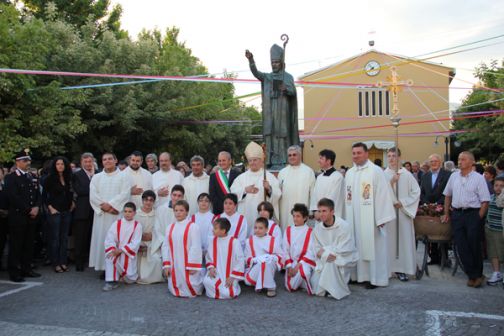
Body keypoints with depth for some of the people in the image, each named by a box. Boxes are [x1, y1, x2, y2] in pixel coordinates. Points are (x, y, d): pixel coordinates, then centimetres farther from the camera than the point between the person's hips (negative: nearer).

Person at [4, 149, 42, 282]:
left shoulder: (31, 177, 17)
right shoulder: (11, 177, -5)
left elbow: (37, 194, 16)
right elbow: (13, 197, -14)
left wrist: (36, 207, -3)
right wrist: (28, 210, -13)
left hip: (31, 216, 6)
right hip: (17, 216, -6)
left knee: (29, 244, 9)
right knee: (16, 245, 0)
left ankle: (26, 269, 18)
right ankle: (14, 272, 7)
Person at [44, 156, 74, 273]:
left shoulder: (68, 178, 9)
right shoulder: (50, 178, -4)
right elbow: (44, 194, -4)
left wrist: (72, 203, 5)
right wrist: (50, 208, -8)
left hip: (67, 211, 5)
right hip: (55, 211, -4)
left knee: (64, 237, 9)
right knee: (55, 237, 0)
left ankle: (63, 262, 16)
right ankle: (56, 263, 7)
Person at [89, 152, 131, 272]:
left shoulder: (123, 177, 5)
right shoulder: (96, 177, 13)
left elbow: (124, 195, -6)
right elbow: (93, 195, 2)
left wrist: (110, 205, -13)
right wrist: (104, 206, -10)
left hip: (118, 214, -3)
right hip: (101, 214, 3)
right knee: (101, 239, 1)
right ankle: (103, 266, 6)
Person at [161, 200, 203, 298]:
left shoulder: (192, 227, -9)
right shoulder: (170, 228, 8)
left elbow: (196, 247, -12)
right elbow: (165, 246, 8)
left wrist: (192, 266, -15)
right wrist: (166, 265, 3)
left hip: (188, 265, -5)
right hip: (174, 266, 5)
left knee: (189, 291, 0)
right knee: (174, 290, 10)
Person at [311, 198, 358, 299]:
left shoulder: (344, 226, -19)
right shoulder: (317, 228, -4)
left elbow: (344, 250, -21)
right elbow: (317, 250, -5)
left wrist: (324, 250, -17)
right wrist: (326, 255, -26)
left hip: (345, 259, -4)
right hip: (324, 261, 5)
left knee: (331, 262, -36)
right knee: (315, 284, -13)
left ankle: (339, 291, -17)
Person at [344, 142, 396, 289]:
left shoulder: (376, 171, -7)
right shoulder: (349, 173, 11)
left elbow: (383, 195, -11)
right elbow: (347, 197, 12)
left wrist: (381, 218, -14)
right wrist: (346, 217, 9)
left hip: (370, 219, -5)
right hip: (353, 218, 6)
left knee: (372, 247, 0)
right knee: (356, 246, 9)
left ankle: (374, 277, 8)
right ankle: (358, 274, 19)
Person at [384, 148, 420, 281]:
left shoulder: (406, 174, 1)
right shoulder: (383, 175, 3)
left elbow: (416, 192, 2)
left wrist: (402, 203, -7)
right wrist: (391, 182, -15)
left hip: (403, 212, 0)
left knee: (404, 239, 0)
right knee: (389, 239, 1)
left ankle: (402, 268, 6)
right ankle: (389, 267, 8)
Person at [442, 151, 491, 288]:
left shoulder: (478, 178, -5)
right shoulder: (454, 176, 8)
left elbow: (485, 201, -7)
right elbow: (447, 195, 17)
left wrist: (478, 218, -11)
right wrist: (446, 213, 15)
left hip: (473, 214, -4)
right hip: (456, 214, 4)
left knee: (474, 246, 2)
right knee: (461, 246, 3)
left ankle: (478, 274, 21)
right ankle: (473, 275, 13)